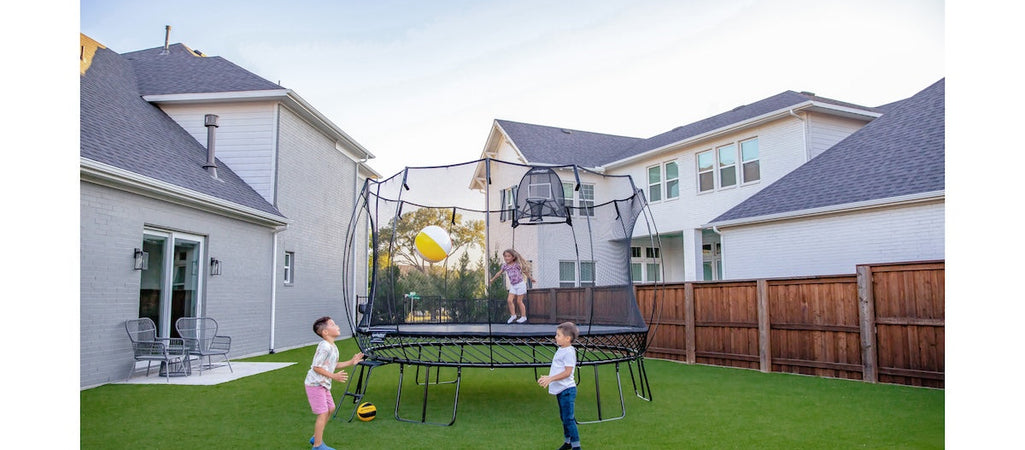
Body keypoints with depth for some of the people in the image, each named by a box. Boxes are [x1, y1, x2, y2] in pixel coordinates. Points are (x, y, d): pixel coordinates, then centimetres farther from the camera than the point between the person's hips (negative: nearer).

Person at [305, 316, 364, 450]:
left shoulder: (333, 347, 8)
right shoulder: (324, 347, -22)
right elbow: (316, 367, -24)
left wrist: (351, 362, 11)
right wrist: (333, 376, -26)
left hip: (323, 384, 10)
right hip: (315, 384, -10)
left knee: (330, 409, 18)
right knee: (323, 413, -7)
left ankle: (316, 438, 31)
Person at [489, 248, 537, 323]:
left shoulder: (517, 264, -10)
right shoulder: (505, 266, 2)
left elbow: (525, 271, 0)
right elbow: (499, 273, 16)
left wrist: (531, 278, 6)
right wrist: (492, 280, 24)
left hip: (520, 284, -5)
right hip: (512, 285, 5)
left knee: (519, 301, -1)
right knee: (509, 300, -7)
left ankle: (523, 316, 12)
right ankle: (513, 315, 7)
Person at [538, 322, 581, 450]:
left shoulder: (569, 352, -18)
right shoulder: (560, 350, 12)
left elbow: (567, 372, -23)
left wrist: (551, 378, -24)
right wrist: (547, 377, 11)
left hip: (567, 390, -10)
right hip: (560, 390, 10)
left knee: (568, 418, -9)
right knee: (564, 417, 19)